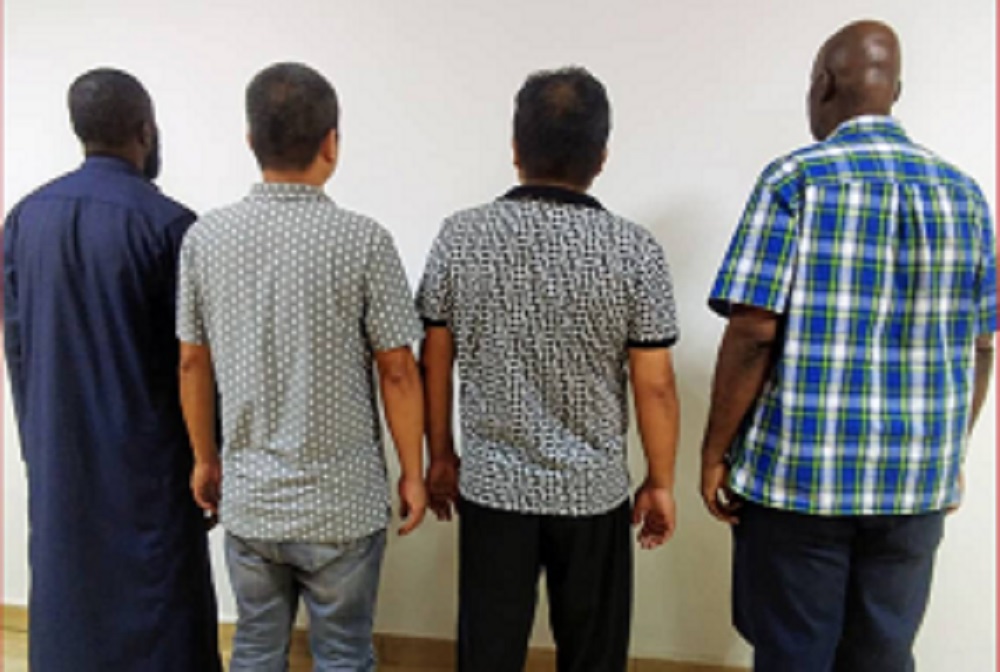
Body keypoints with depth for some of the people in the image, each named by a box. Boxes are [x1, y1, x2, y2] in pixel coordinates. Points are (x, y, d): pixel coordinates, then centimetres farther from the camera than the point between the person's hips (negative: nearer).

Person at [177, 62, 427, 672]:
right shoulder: (362, 239, -16)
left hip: (246, 498, 4)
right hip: (341, 502, -3)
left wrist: (206, 459, 16)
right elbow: (397, 371, -12)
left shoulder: (205, 237, -4)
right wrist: (413, 472, 0)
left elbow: (193, 364, 3)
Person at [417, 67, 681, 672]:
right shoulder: (636, 251, -12)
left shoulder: (461, 237, -7)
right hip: (594, 492, -1)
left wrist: (441, 456, 12)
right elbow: (655, 386, -9)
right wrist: (661, 482, 5)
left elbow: (435, 361, -1)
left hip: (490, 486, 1)